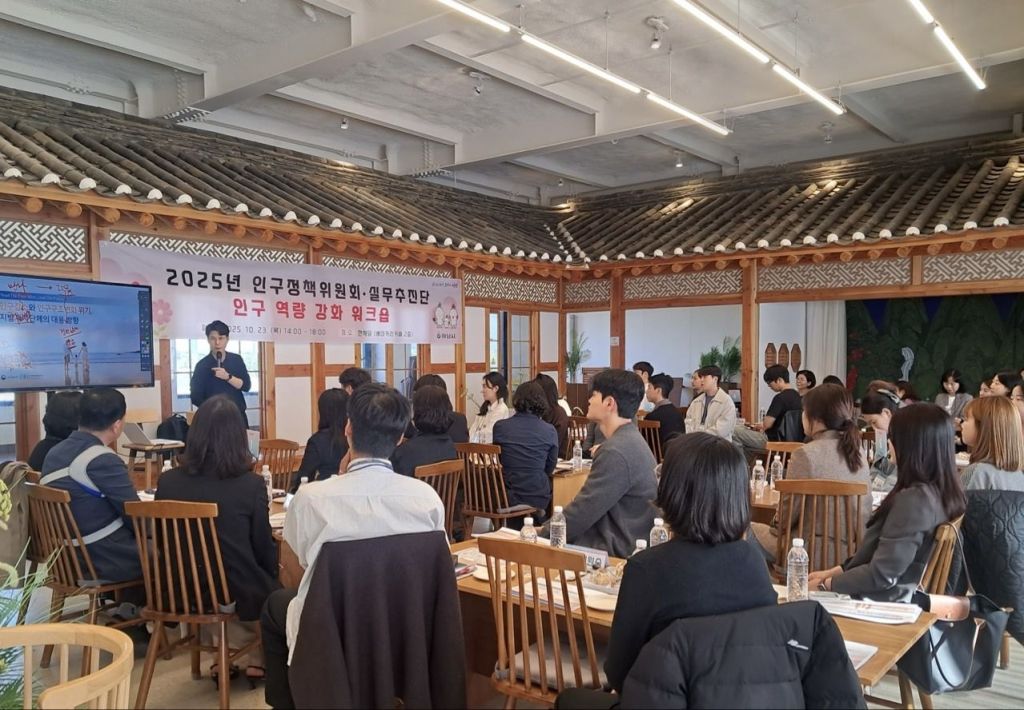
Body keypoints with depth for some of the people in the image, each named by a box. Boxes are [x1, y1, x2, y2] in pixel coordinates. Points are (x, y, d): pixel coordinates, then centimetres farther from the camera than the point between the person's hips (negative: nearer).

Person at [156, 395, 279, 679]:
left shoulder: (167, 481, -8)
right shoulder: (250, 485, -18)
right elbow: (265, 551, -7)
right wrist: (272, 576, 15)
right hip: (237, 595, -4)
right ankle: (259, 662, 38)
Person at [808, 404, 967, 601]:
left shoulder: (914, 499, -23)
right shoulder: (944, 493, 5)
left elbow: (882, 574, -21)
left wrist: (826, 584, -9)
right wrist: (833, 572, 10)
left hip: (883, 605, -8)